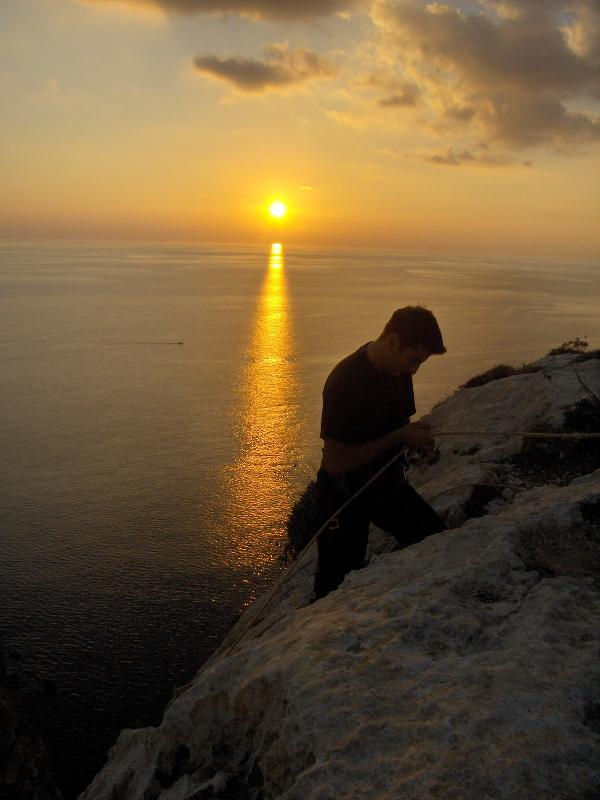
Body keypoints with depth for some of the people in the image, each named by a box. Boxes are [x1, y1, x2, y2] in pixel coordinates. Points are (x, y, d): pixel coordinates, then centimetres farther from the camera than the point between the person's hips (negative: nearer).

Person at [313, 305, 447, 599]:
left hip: (388, 484, 6)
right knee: (336, 587, 2)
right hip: (343, 493, -6)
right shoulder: (345, 380, -25)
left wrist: (416, 436, -4)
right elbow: (335, 462, -25)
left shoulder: (399, 369, -1)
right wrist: (399, 437, -24)